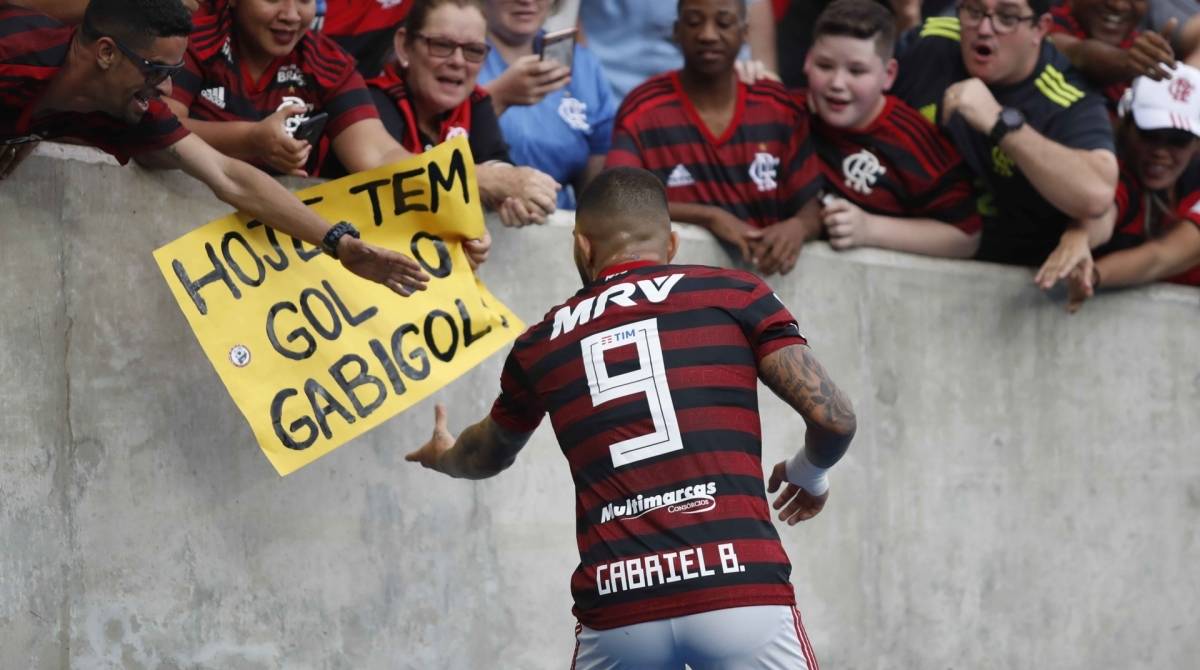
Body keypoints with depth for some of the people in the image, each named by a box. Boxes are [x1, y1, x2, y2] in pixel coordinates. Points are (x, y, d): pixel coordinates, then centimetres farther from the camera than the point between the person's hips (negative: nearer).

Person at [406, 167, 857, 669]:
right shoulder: (734, 294, 10)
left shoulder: (541, 344, 19)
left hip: (615, 605, 3)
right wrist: (808, 474, 27)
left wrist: (443, 456, 63)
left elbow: (488, 455, 39)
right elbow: (834, 418, 4)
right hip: (737, 584, -2)